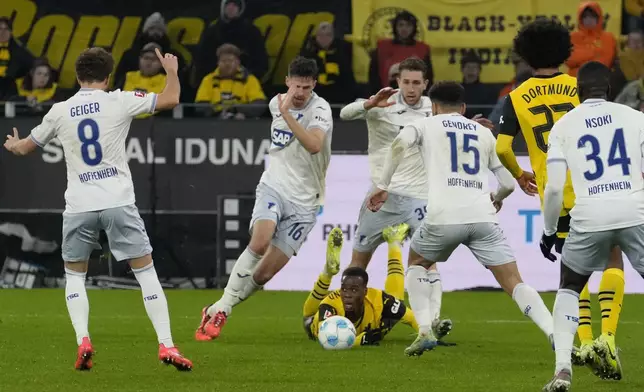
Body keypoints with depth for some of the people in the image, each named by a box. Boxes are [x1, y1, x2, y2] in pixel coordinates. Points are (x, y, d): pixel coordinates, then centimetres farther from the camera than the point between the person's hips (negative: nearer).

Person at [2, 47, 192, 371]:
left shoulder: (60, 111, 6)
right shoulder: (118, 102, -2)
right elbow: (171, 100, -2)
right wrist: (171, 71, 18)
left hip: (79, 207, 2)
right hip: (118, 202, -2)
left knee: (74, 275, 18)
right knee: (146, 270, 4)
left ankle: (83, 340, -3)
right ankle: (166, 345, -5)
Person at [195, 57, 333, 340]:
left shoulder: (320, 109, -12)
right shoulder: (277, 103, 5)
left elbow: (314, 145, -34)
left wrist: (286, 114, -38)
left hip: (303, 202, -2)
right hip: (273, 187, 2)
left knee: (263, 275, -8)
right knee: (260, 243, -28)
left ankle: (219, 311, 10)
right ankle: (221, 309, -18)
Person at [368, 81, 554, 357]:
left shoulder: (426, 125, 15)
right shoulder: (484, 133, 22)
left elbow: (400, 143, -7)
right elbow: (509, 183, 24)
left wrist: (383, 186, 0)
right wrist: (496, 199, 46)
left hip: (443, 217, -1)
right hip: (482, 218, 1)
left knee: (417, 263, 27)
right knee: (514, 284, 0)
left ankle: (425, 332, 12)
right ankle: (557, 336, -18)